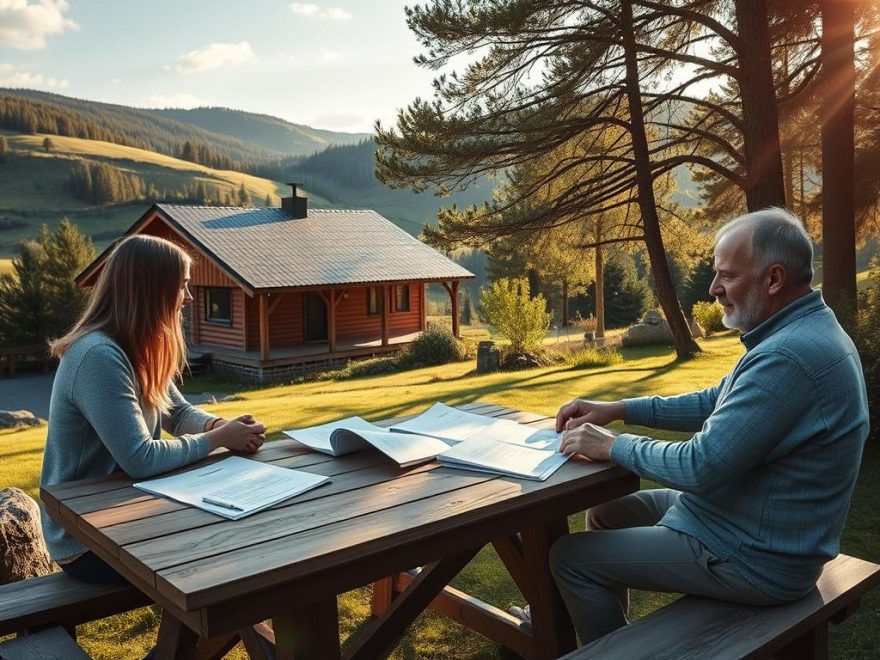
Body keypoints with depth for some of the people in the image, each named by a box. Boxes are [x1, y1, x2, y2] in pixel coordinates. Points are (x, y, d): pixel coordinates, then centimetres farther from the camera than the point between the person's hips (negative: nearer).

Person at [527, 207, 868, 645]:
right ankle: (611, 624, 35)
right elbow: (715, 403, 13)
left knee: (571, 557, -4)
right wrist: (618, 409, 5)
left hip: (756, 559, -10)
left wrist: (612, 446, -14)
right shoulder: (803, 332, 5)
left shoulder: (789, 357, -30)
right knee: (606, 512, 20)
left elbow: (701, 467, -29)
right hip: (763, 529, 10)